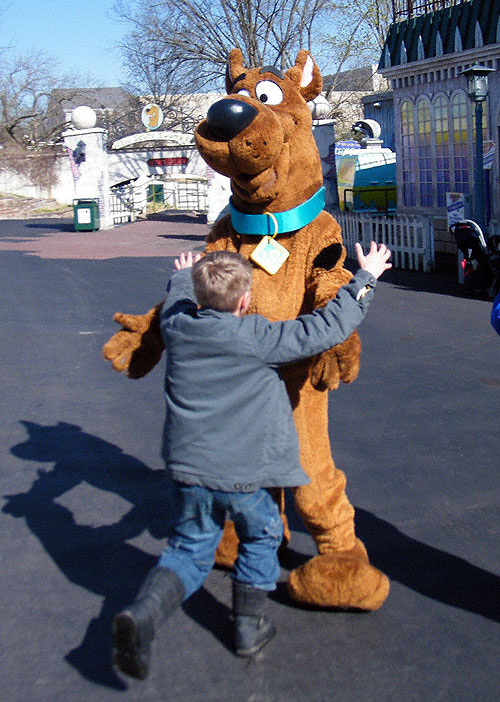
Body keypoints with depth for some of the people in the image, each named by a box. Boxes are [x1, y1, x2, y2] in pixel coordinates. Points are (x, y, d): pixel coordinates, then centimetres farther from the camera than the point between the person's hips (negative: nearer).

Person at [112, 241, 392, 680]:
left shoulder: (177, 327, -2)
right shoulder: (260, 338, -14)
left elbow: (179, 299, 24)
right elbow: (330, 327, -8)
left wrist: (185, 275, 46)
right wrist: (366, 277, 4)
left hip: (189, 468, 4)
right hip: (246, 474, -3)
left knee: (189, 551, 16)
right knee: (261, 537, 24)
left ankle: (143, 613, -7)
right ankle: (249, 623, 29)